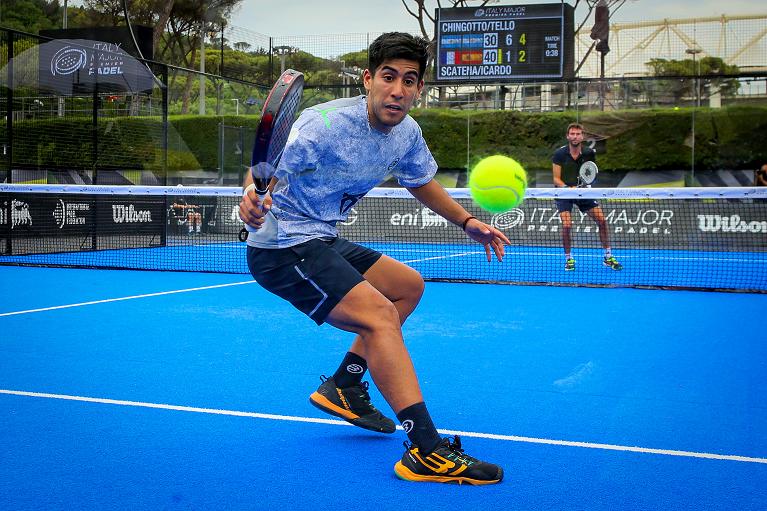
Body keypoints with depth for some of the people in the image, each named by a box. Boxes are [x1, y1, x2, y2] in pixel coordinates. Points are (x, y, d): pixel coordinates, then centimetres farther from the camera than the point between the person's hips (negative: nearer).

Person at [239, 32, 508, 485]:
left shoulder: (407, 133, 0)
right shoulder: (325, 125, -24)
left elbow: (422, 182, 18)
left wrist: (467, 222, 7)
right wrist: (254, 196, -46)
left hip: (323, 240, 10)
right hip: (282, 247, -10)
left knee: (409, 286, 19)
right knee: (379, 315, -24)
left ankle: (343, 387, 18)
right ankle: (426, 451, -27)